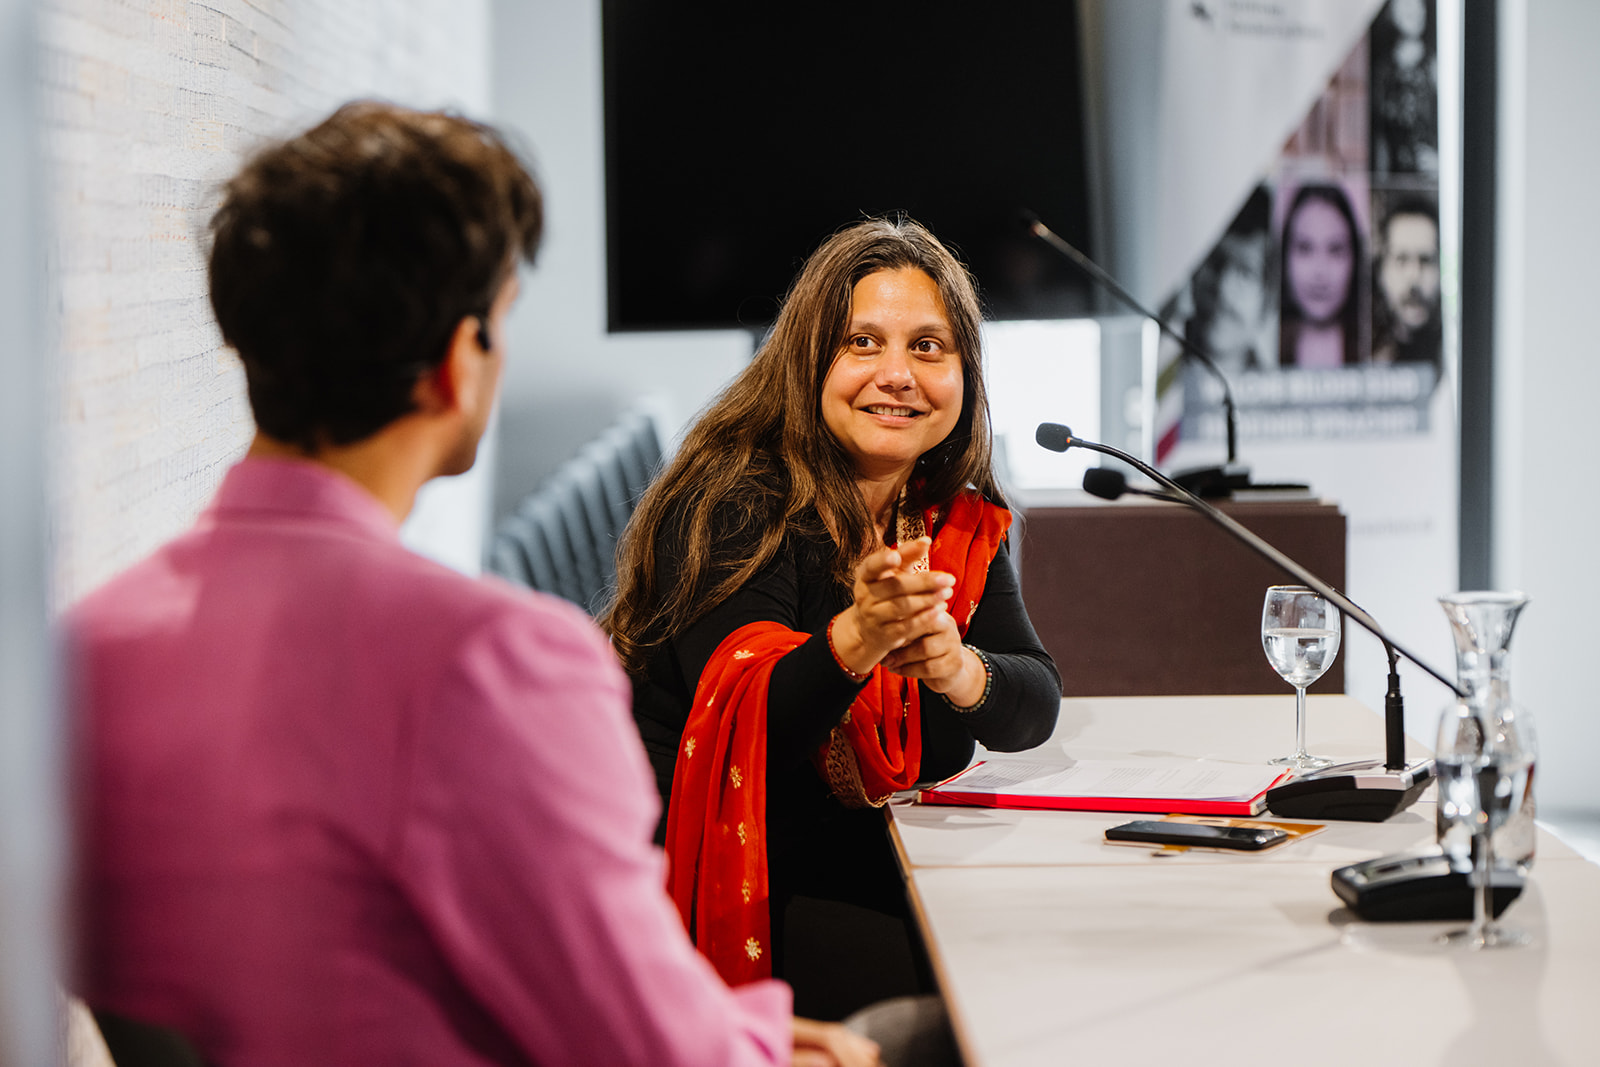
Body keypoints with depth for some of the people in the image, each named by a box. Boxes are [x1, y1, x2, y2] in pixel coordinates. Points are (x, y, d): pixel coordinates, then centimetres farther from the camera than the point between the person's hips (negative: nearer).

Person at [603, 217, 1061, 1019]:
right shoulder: (733, 503, -13)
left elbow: (1035, 702, -1)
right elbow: (740, 728, -23)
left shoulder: (960, 524, 8)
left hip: (878, 874, 7)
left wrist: (958, 671, -25)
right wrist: (855, 641, -42)